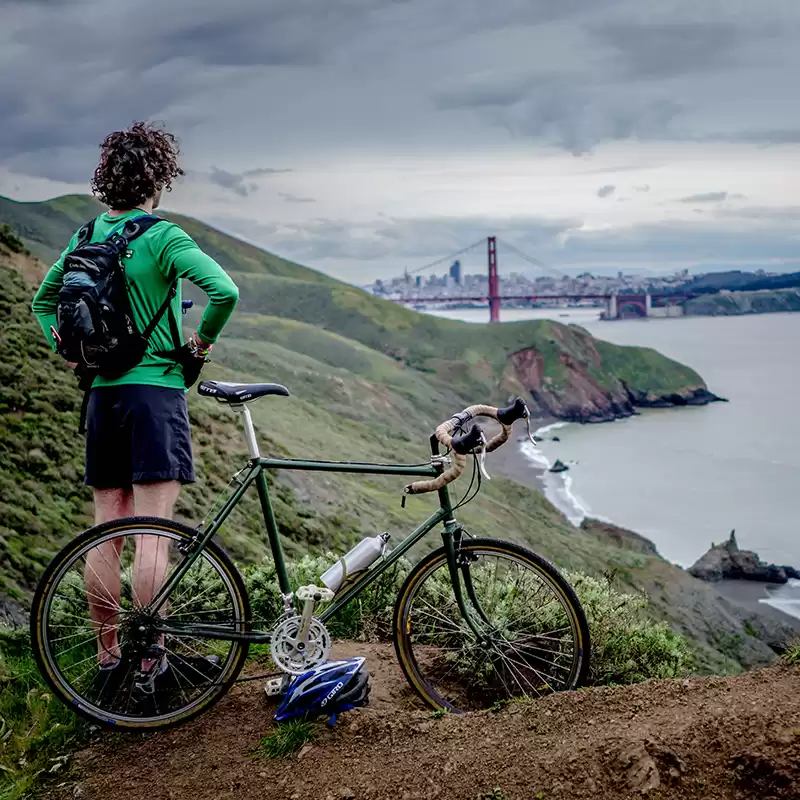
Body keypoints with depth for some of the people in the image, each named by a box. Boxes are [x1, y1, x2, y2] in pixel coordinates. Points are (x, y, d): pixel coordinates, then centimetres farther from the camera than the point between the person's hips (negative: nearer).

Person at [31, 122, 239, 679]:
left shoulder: (88, 236, 10)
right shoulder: (161, 237, -11)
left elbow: (43, 300, 23)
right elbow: (225, 291, -23)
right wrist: (204, 339, -7)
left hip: (102, 393, 7)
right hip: (156, 389, -7)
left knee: (106, 532, 10)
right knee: (153, 534, -4)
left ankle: (108, 654, 19)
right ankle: (150, 661, 0)